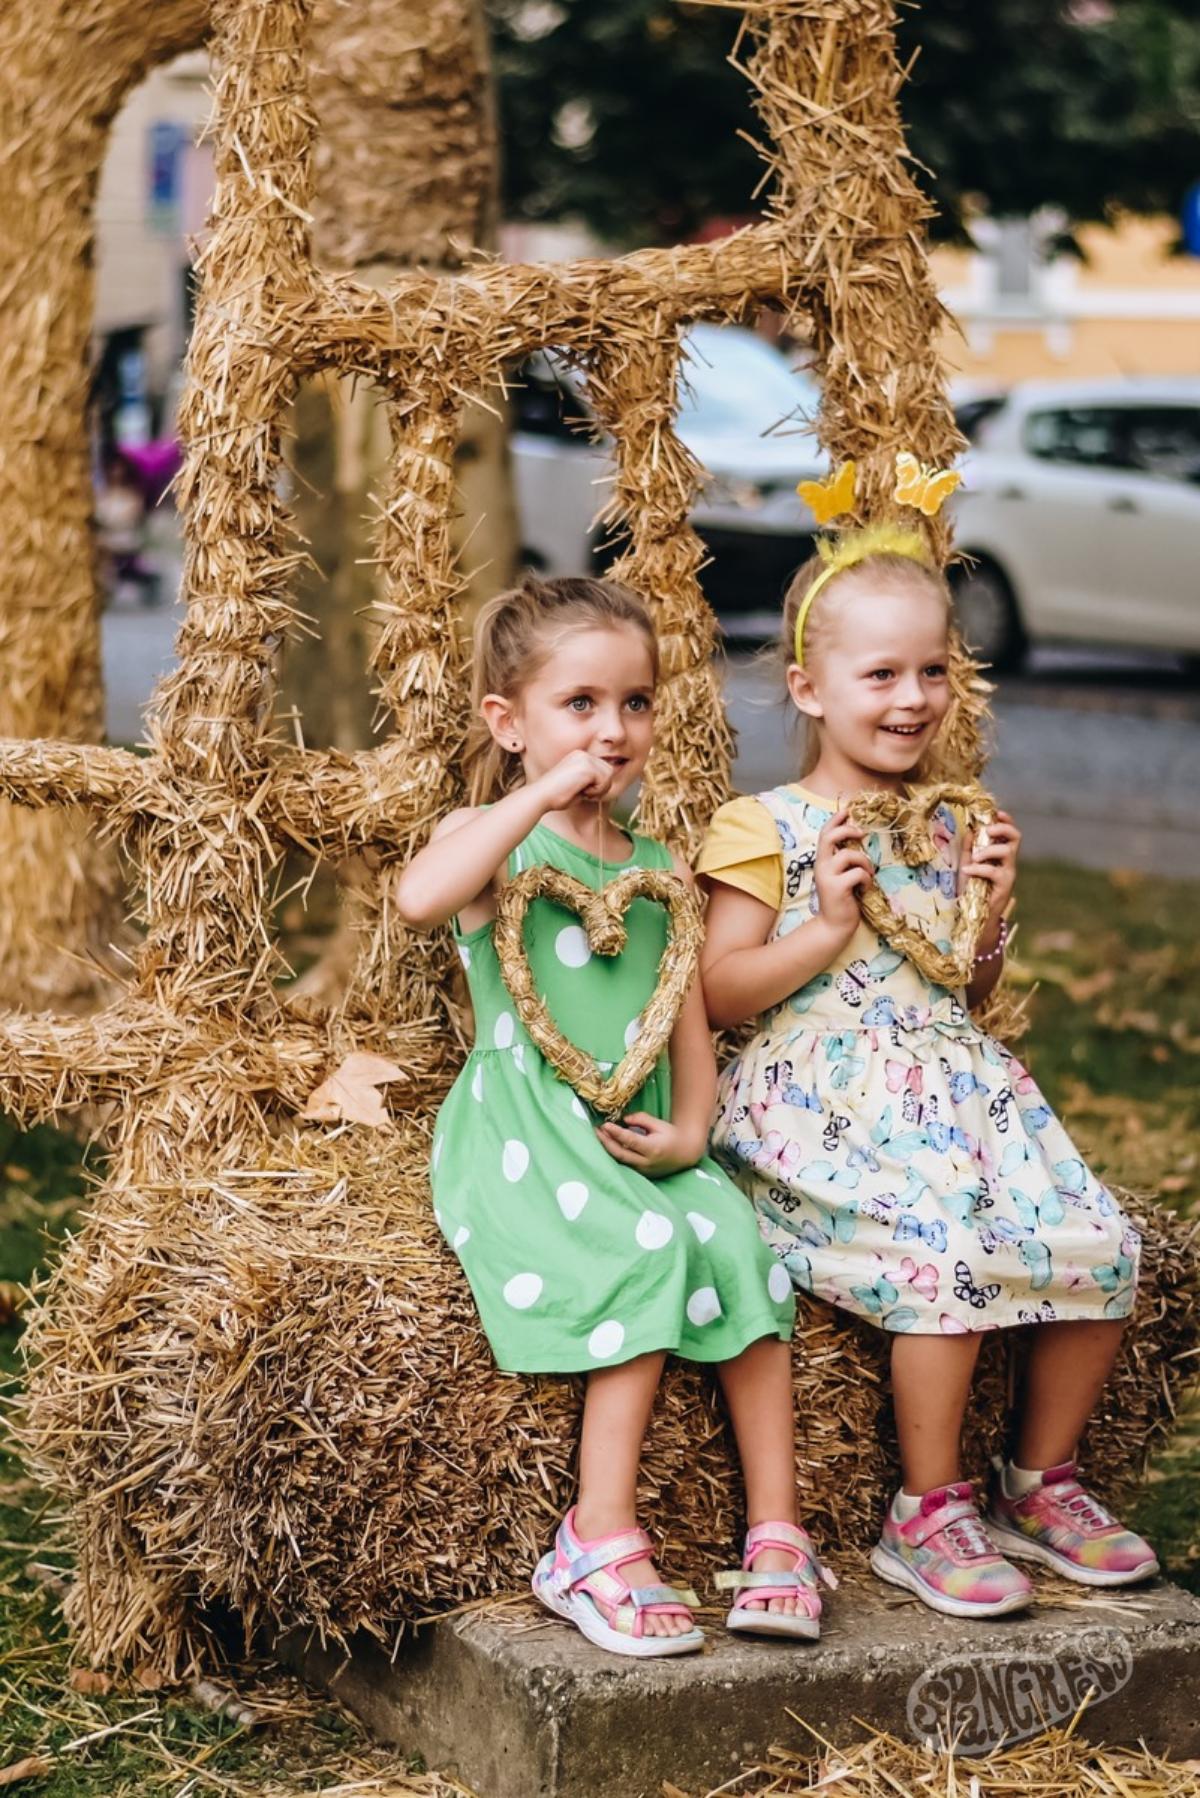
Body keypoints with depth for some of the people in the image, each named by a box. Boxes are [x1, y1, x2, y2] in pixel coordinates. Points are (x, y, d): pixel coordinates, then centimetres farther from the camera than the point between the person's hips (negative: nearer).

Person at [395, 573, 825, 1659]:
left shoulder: (659, 869, 16)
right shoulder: (494, 839, -1)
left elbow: (689, 1017, 17)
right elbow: (419, 898, -26)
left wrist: (689, 1129, -1)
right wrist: (541, 795, -25)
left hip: (639, 1142, 5)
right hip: (524, 1140, -5)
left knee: (740, 1244, -21)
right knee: (643, 1254, -29)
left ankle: (776, 1534, -15)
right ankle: (601, 1549, -26)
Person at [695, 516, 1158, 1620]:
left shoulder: (951, 827, 16)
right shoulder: (765, 828, -2)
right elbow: (720, 995, -6)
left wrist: (992, 916, 4)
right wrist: (827, 926, -15)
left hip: (955, 1091, 6)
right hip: (827, 1104, -6)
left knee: (1099, 1246, -10)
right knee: (951, 1258, -28)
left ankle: (1041, 1485, 10)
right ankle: (927, 1517, -11)